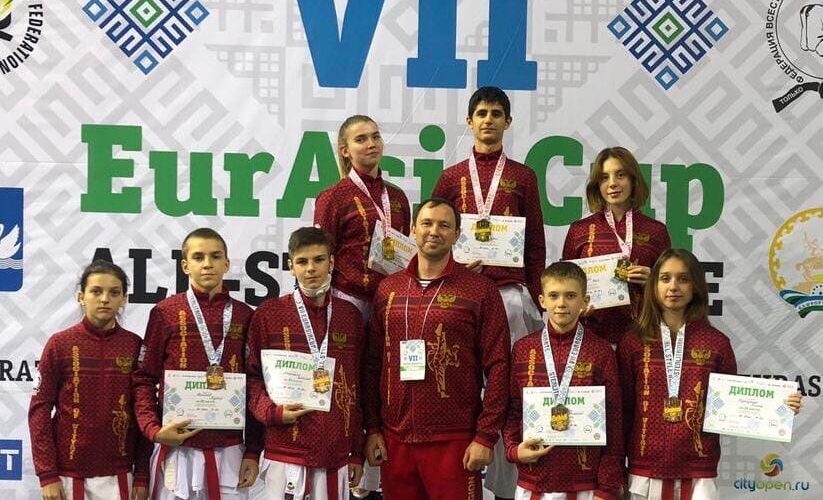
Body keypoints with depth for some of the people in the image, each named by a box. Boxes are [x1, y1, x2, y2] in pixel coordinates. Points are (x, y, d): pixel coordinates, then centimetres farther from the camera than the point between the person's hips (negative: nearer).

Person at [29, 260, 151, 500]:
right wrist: (47, 474, -8)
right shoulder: (60, 344, -3)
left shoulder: (136, 346, 0)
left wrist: (142, 475, 0)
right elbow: (40, 408, -3)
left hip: (118, 475, 1)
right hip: (68, 472, -1)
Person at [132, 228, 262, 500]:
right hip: (177, 448, -1)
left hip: (230, 450, 2)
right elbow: (144, 379, 2)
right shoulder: (165, 312, 0)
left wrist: (253, 451, 3)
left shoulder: (244, 316, 5)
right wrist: (154, 430, -12)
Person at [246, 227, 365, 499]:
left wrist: (358, 453, 10)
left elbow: (357, 387, 11)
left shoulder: (350, 316, 8)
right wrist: (273, 411, -15)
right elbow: (253, 377, 3)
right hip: (286, 453, -2)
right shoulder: (268, 313, 0)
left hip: (337, 455, 3)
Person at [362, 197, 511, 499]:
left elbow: (497, 366, -5)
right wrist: (372, 428, 5)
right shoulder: (388, 289, 10)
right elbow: (373, 363, 11)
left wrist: (486, 436, -10)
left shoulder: (480, 290, -2)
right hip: (394, 440, 3)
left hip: (453, 441, -3)